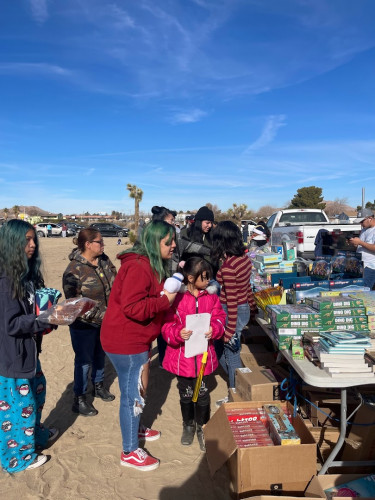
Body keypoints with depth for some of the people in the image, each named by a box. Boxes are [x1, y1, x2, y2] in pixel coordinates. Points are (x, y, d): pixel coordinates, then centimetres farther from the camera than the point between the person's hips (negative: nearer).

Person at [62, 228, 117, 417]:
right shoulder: (74, 269, -21)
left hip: (106, 321, 6)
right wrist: (99, 315, -22)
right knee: (84, 360, 8)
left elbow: (115, 283, 8)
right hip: (84, 324, -6)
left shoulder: (104, 261, -3)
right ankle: (79, 399, 26)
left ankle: (98, 385, 45)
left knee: (100, 355, 22)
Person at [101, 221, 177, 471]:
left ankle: (136, 428, 47)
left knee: (139, 388, 25)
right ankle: (130, 452, 20)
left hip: (138, 338, 10)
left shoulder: (153, 265, 9)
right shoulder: (138, 267, -25)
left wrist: (168, 296, 3)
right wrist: (165, 300, -24)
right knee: (133, 395, 3)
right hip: (125, 341, -10)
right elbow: (131, 307, -30)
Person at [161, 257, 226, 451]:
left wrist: (214, 329, -19)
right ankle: (188, 425, 40)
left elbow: (219, 318, 2)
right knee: (186, 393, 16)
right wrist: (178, 333, -29)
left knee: (202, 393, 12)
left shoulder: (211, 297, -1)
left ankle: (202, 427, 35)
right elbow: (167, 326, -10)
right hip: (182, 355, -2)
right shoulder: (176, 298, -12)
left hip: (204, 355, 2)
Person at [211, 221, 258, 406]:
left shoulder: (227, 266, -24)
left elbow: (231, 300, -22)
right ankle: (238, 385, 35)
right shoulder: (244, 257, 0)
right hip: (244, 308, 8)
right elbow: (247, 286, 12)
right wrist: (252, 307, 25)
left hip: (233, 312, -8)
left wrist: (230, 330, -17)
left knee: (231, 353, 10)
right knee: (220, 347, 23)